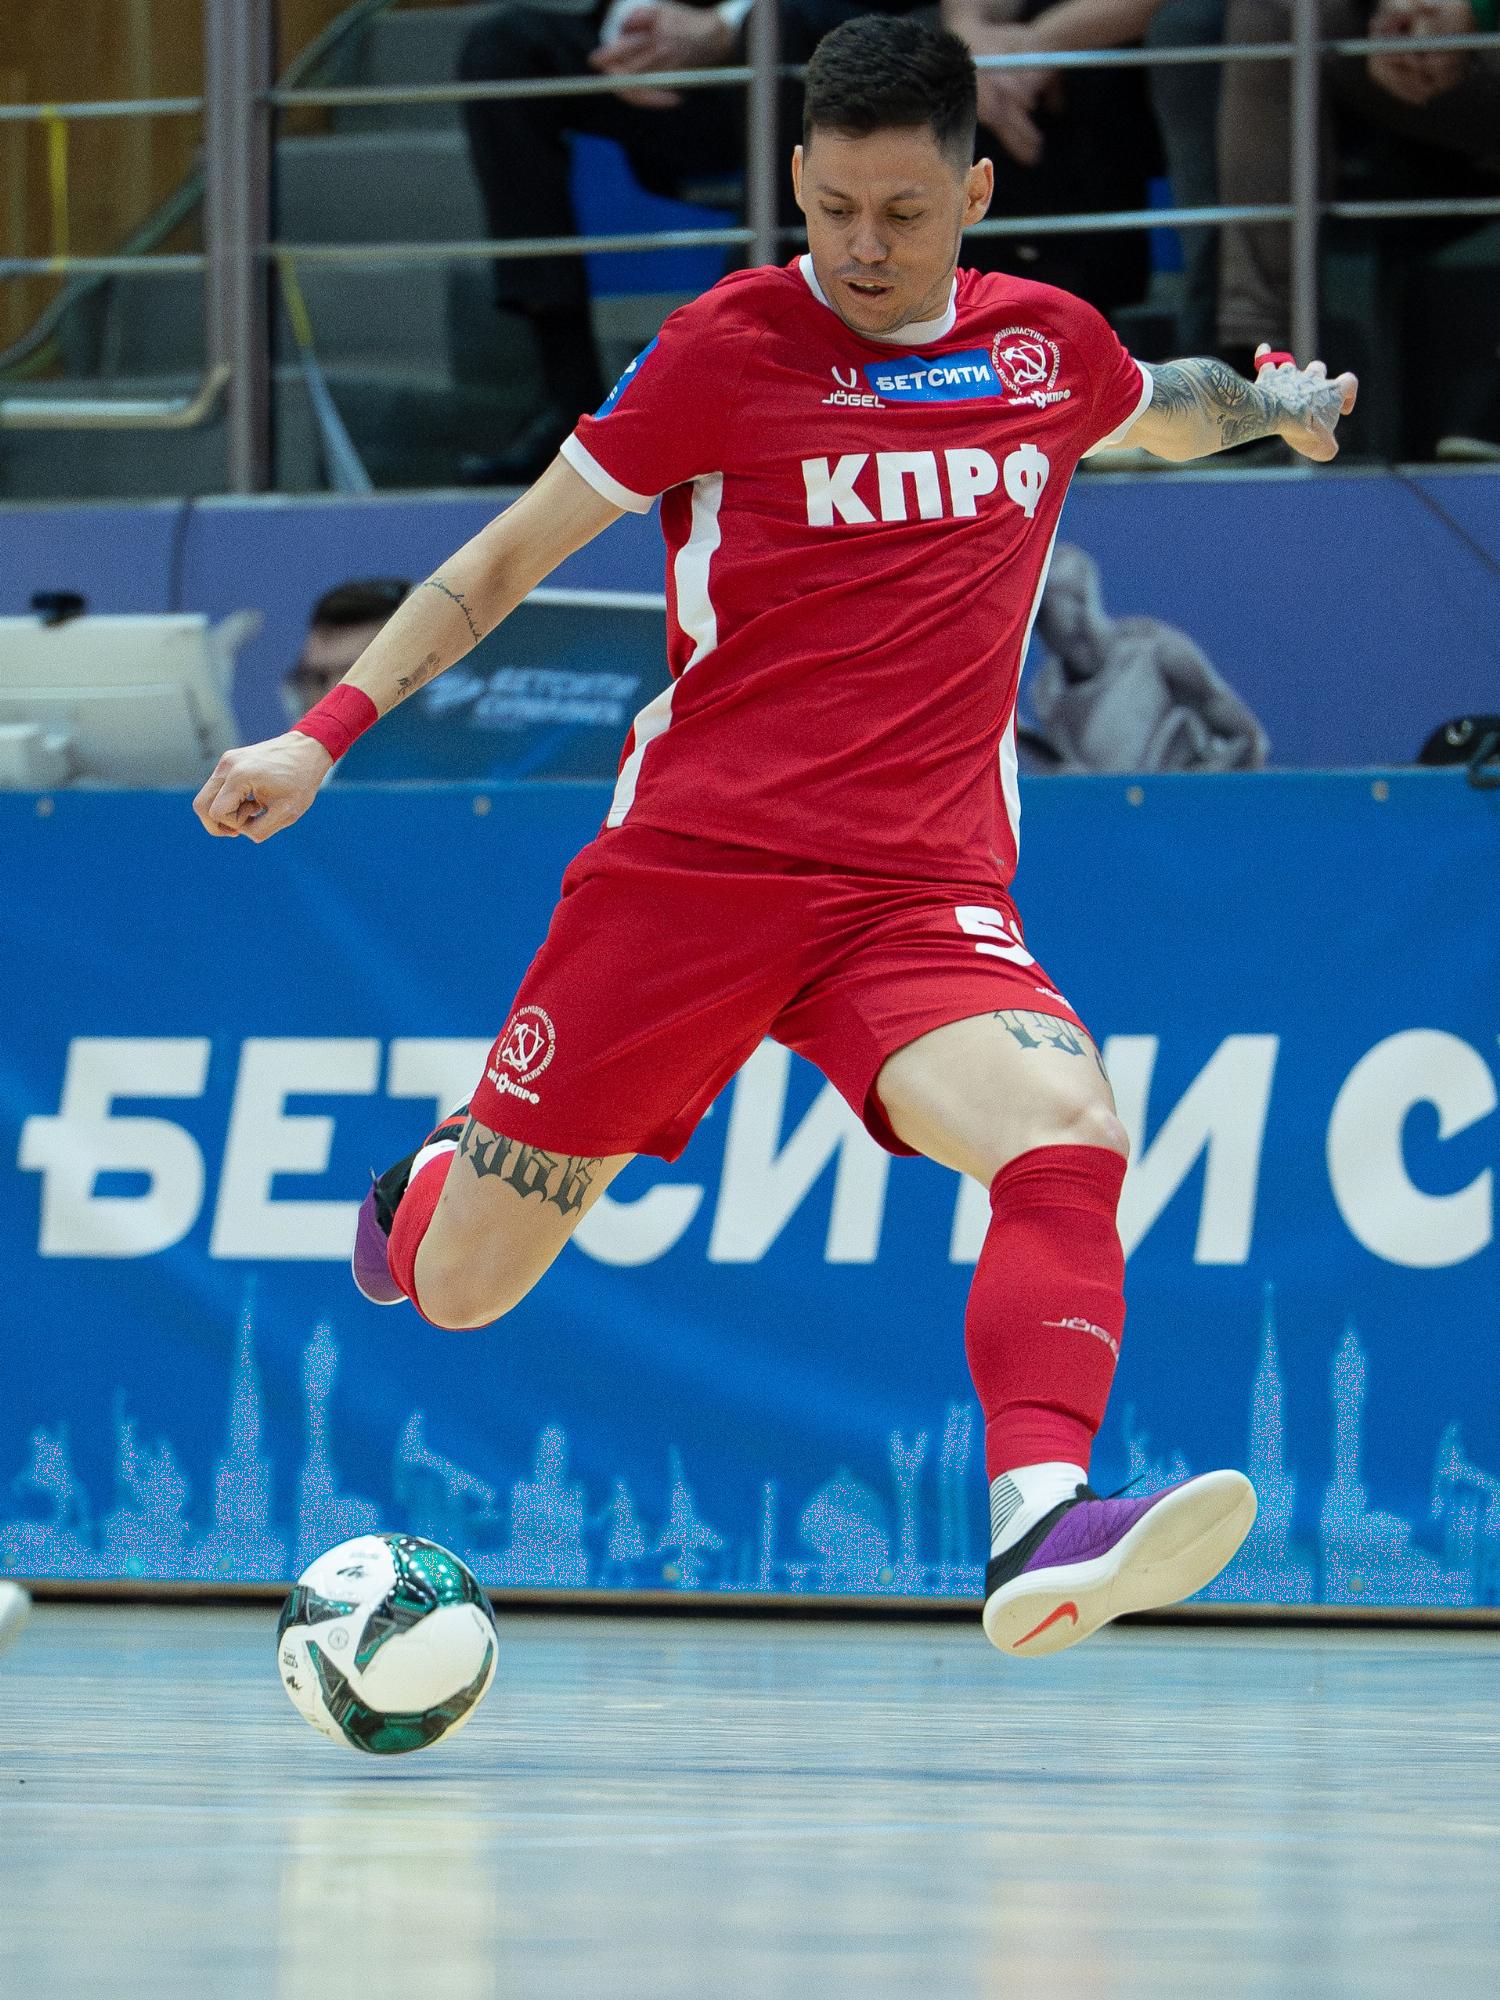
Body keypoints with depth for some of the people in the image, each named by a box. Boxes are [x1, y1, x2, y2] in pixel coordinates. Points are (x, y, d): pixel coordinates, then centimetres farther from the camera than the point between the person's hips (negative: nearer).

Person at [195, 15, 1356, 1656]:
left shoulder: (1048, 348, 8)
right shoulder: (726, 350, -4)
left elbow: (1159, 412, 37)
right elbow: (511, 553, 5)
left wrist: (1271, 400, 24)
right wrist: (324, 734, 1)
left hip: (923, 891, 2)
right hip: (688, 866, -2)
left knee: (1066, 1135, -31)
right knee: (455, 1290, 4)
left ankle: (1040, 1533, -43)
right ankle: (439, 1175, 42)